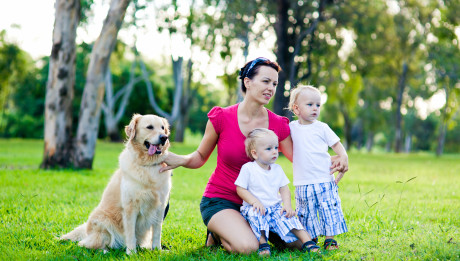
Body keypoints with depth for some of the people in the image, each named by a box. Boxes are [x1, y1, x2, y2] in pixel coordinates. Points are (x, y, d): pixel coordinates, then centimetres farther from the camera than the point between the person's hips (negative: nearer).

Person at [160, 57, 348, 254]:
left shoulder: (278, 125, -2)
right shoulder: (222, 118, -10)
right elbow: (200, 157, 0)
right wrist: (181, 160, -21)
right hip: (221, 201, -5)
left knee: (301, 241, -9)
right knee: (247, 247, -31)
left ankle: (247, 229, 13)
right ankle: (217, 234, 4)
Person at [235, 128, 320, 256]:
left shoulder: (277, 169, 8)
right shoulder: (248, 168, -8)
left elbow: (284, 189, 10)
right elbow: (240, 189, -8)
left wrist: (287, 205, -8)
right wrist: (255, 201, -22)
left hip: (275, 208, 4)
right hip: (256, 208, -4)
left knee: (287, 217, -22)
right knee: (255, 214, -36)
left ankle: (307, 242, -26)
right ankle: (262, 243, -27)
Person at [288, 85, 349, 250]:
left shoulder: (322, 128, 1)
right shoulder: (291, 127, 6)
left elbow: (336, 145, 3)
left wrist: (343, 158, -10)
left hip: (325, 181, -1)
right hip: (303, 183, 1)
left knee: (329, 210, -3)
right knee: (306, 213, 5)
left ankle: (329, 239, 9)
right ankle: (311, 239, 19)